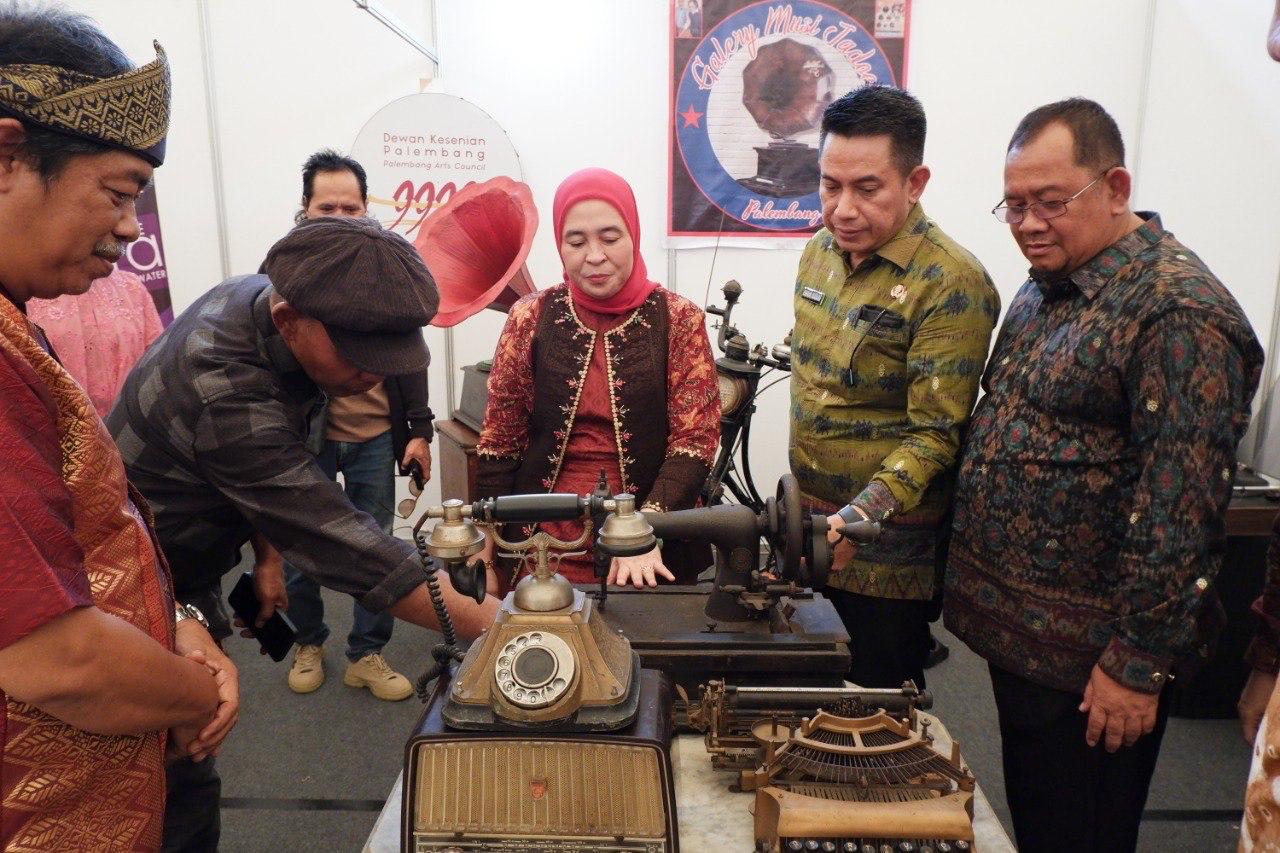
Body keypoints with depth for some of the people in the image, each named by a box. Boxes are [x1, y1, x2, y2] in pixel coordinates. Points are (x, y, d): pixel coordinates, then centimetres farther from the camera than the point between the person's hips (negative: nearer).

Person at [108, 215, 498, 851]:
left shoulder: (262, 295, -9)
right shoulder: (226, 395, -36)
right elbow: (338, 542, -37)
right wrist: (491, 625, -36)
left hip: (187, 574, 8)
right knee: (181, 787, -1)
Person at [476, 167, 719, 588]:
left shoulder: (678, 319, -4)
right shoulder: (530, 318, -1)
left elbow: (695, 438, -9)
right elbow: (500, 439, 3)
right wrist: (484, 552, 1)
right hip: (541, 549, 1)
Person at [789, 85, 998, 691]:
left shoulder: (951, 286, -20)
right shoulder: (820, 250, 3)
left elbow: (936, 433, -21)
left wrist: (862, 516, -34)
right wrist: (805, 510, 13)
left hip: (889, 546, -6)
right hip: (809, 527, 7)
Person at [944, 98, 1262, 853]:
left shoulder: (1177, 311, -20)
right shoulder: (1047, 287, 8)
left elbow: (1179, 509, -22)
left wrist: (1138, 664, -19)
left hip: (1086, 660, -8)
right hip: (1015, 630, 8)